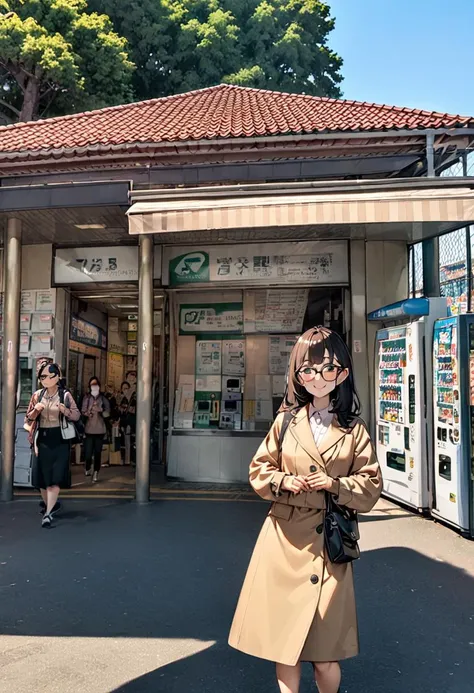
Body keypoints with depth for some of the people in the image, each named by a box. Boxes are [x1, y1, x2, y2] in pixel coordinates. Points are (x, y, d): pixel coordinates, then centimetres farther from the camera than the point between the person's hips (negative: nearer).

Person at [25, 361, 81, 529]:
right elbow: (28, 419, 9)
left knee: (55, 477, -8)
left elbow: (77, 416, -1)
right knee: (42, 477, 11)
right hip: (42, 440, 3)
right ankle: (50, 505, 32)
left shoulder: (65, 395, -4)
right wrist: (35, 409, -11)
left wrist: (66, 411, -20)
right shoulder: (37, 395, 4)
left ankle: (48, 513, -7)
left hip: (60, 440, -3)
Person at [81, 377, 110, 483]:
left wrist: (100, 410, -18)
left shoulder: (103, 398, 3)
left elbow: (107, 413, 1)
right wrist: (87, 413, -18)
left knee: (98, 452, 2)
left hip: (100, 429, 0)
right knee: (88, 453, -3)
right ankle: (88, 468, 26)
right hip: (89, 429, 0)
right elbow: (83, 412, 2)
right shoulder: (86, 398, 2)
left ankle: (96, 474, 12)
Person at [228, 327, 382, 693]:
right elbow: (259, 471, 8)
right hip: (285, 540, 1)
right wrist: (284, 481, -10)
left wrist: (335, 484, -15)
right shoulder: (286, 421, 3)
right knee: (284, 642, 9)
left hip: (330, 544, -1)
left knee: (326, 655, 5)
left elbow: (371, 487, 1)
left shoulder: (354, 430, 1)